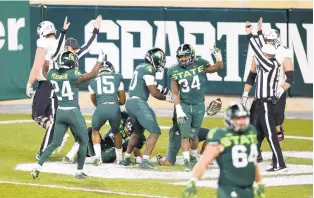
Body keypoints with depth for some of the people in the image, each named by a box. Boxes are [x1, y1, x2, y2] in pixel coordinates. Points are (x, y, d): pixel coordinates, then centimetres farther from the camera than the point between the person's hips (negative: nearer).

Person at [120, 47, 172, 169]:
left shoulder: (140, 67, 14)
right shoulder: (149, 69, -12)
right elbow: (154, 93, -13)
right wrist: (166, 98, 3)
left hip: (130, 103, 10)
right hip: (138, 103, -10)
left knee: (138, 131, 27)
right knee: (155, 131, -7)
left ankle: (126, 159, 34)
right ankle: (145, 161, -14)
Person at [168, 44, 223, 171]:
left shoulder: (199, 65, -5)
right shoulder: (175, 72, -4)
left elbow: (218, 67, 1)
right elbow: (175, 93, -3)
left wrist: (218, 57, -19)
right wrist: (178, 110, -12)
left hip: (198, 106, 0)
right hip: (183, 106, 0)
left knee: (193, 135, 10)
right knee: (185, 134, -10)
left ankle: (194, 157, 32)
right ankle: (186, 161, -9)